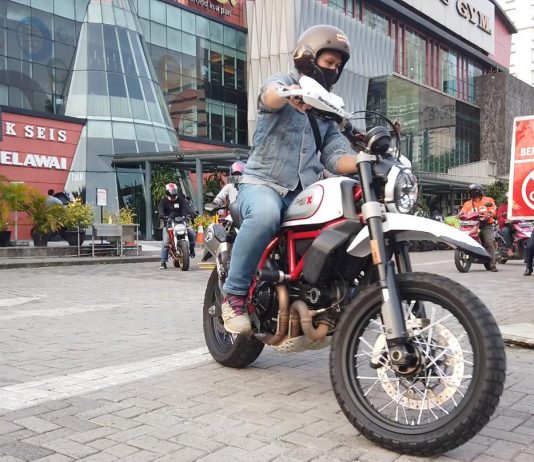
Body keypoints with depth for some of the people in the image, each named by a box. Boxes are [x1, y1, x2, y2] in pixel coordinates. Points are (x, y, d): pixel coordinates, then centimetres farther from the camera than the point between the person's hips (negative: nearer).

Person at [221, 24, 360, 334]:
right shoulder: (281, 82, 5)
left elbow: (336, 157, 8)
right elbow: (271, 95, -23)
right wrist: (291, 93, -48)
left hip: (304, 194, 6)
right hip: (262, 184, -5)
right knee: (266, 213, -39)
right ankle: (234, 294, -23)